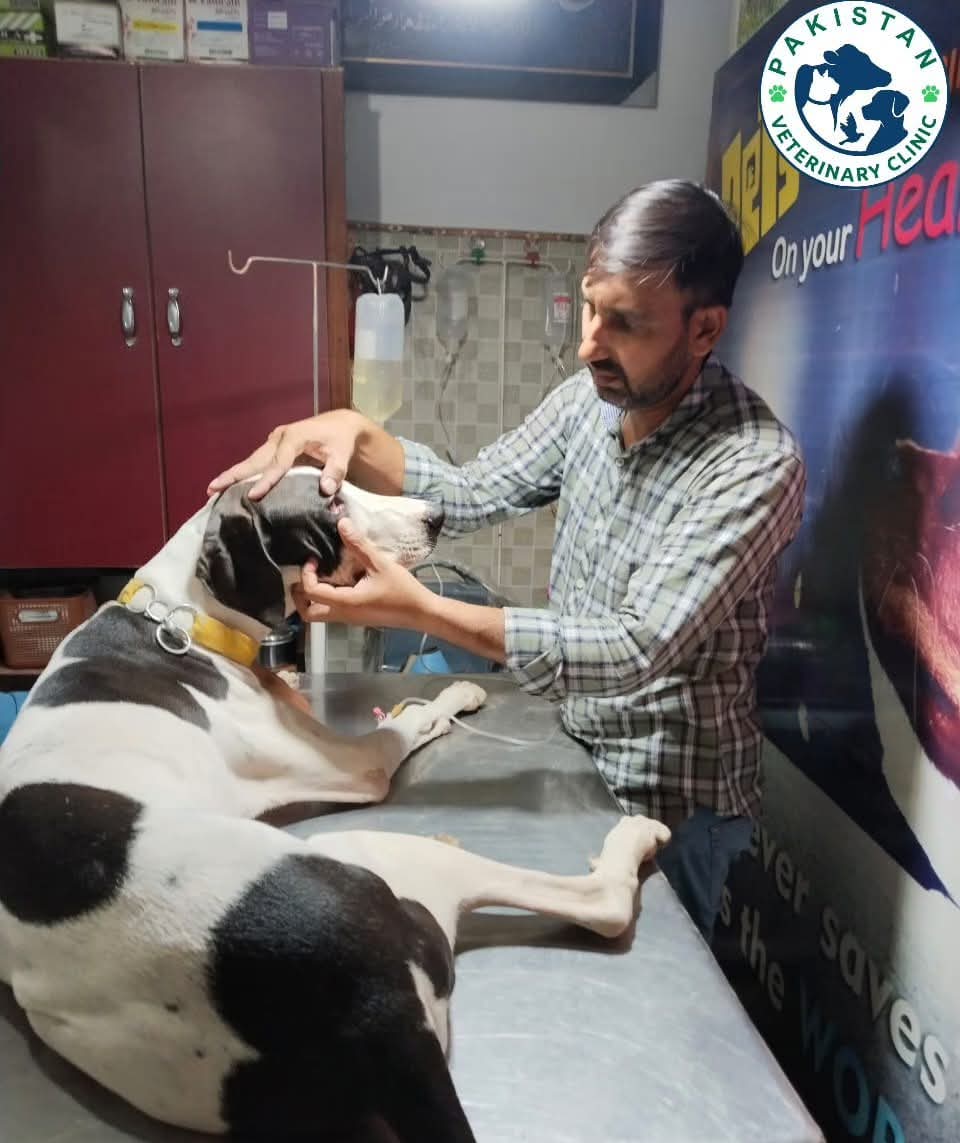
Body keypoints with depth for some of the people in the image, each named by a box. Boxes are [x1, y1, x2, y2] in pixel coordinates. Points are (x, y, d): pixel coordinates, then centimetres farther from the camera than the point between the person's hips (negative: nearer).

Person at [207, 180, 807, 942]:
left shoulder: (757, 465, -27)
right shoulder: (593, 396, -5)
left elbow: (634, 653, -32)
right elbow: (470, 497, -3)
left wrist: (419, 610, -38)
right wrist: (353, 436, -22)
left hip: (670, 801, -6)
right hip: (578, 759, 6)